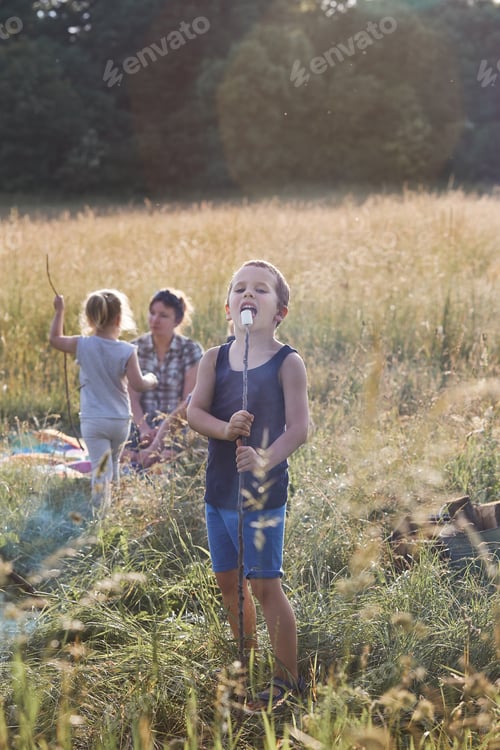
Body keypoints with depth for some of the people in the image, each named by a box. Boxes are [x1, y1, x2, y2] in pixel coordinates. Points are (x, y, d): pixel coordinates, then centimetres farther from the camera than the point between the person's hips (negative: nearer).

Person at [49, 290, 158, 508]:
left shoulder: (82, 345, -7)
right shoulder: (127, 351, -10)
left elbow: (55, 339, 10)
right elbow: (137, 383, -14)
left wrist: (59, 311, 20)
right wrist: (150, 380, 8)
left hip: (92, 421, -1)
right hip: (120, 420, 1)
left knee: (100, 469, -4)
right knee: (113, 466, 22)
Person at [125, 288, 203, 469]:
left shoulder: (190, 350, -2)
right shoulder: (136, 348, 5)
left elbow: (190, 401, -6)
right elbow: (132, 397, 0)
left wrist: (161, 436, -16)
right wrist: (144, 429, -17)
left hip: (177, 430, -2)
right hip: (142, 428, 2)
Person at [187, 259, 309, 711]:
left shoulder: (287, 363, -8)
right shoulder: (214, 359, 5)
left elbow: (299, 427, -15)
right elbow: (194, 412, -4)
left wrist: (266, 460, -32)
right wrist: (225, 428, -25)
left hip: (264, 491, -5)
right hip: (219, 487, 6)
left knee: (265, 584, -2)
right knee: (228, 580, 15)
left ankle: (287, 679, 11)